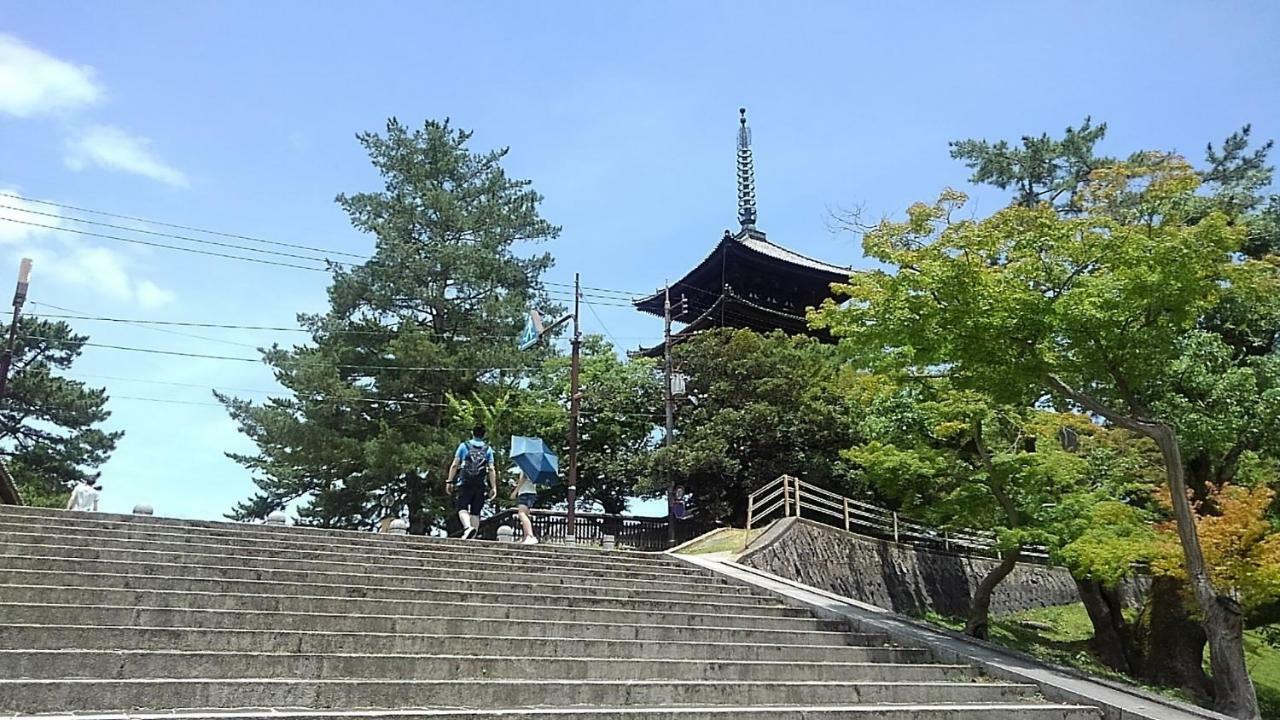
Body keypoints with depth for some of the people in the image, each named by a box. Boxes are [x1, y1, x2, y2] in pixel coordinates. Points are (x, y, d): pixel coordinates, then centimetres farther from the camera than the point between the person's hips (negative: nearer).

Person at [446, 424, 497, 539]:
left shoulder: (464, 445, 6)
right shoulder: (488, 449, 9)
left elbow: (454, 465, 2)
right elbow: (491, 469, 2)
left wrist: (449, 481, 6)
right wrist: (493, 487, 2)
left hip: (465, 483, -2)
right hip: (480, 486, 2)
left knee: (462, 508, -4)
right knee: (475, 512, 7)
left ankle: (468, 527, -30)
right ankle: (472, 536, 3)